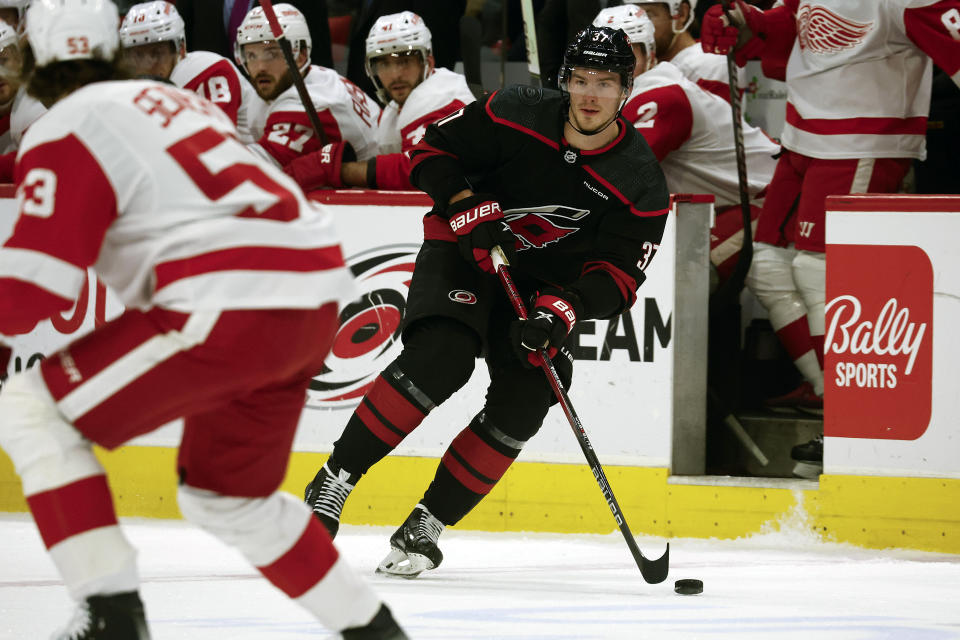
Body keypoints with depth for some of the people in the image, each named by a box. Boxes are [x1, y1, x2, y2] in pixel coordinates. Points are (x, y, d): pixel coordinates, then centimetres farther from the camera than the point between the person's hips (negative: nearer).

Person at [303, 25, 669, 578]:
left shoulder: (641, 183, -15)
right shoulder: (516, 116, -17)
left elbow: (618, 276, -15)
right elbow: (433, 151, -7)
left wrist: (562, 309, -31)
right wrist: (468, 207, -22)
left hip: (546, 286, 3)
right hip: (464, 253, -3)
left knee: (524, 402, -16)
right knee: (440, 357, -27)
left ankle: (425, 527, -3)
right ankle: (332, 486, -19)